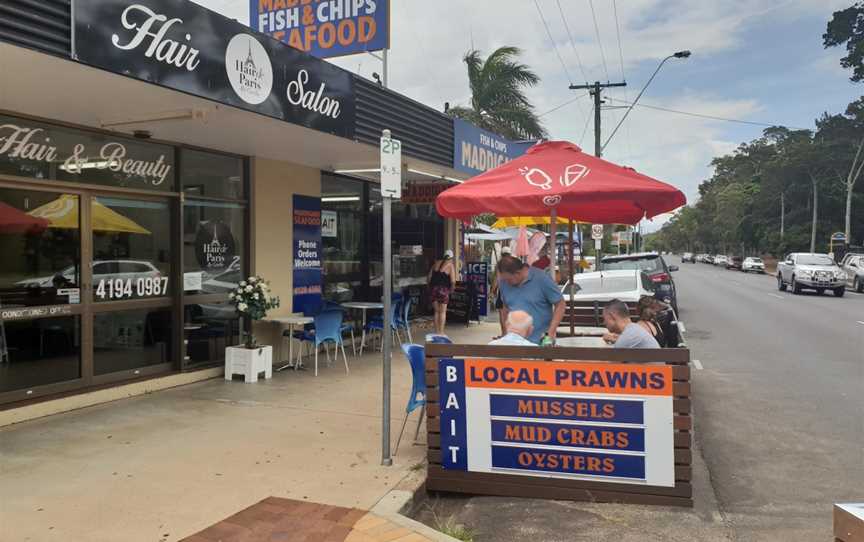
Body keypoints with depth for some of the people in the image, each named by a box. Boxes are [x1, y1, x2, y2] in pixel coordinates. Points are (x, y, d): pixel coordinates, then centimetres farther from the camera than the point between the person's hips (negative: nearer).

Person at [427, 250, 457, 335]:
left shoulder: (436, 263, 13)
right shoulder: (450, 265, -1)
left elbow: (428, 278, 11)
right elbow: (453, 281, -10)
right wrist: (451, 289, 7)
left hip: (433, 289, 4)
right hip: (443, 289, -4)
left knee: (436, 311, 16)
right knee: (442, 312, 8)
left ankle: (437, 331, 20)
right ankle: (441, 332, 9)